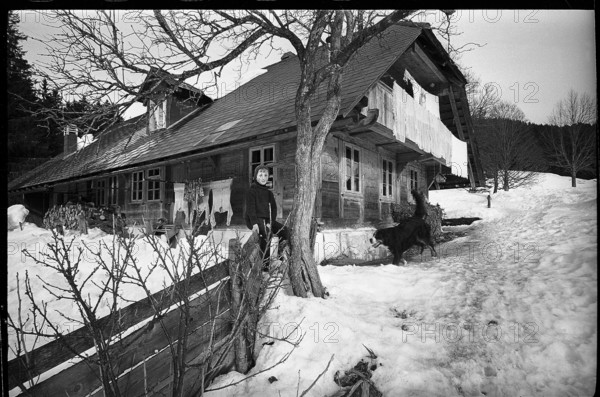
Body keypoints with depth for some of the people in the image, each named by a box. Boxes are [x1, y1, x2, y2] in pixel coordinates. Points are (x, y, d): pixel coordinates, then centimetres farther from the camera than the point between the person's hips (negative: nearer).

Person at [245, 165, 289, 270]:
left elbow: (273, 208, 10)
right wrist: (254, 223, -25)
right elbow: (250, 207, -11)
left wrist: (270, 222, -8)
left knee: (285, 232, -8)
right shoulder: (252, 190, -1)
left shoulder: (269, 192, 17)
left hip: (267, 220, 7)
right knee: (266, 233, -34)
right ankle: (265, 263, -27)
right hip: (254, 219, -6)